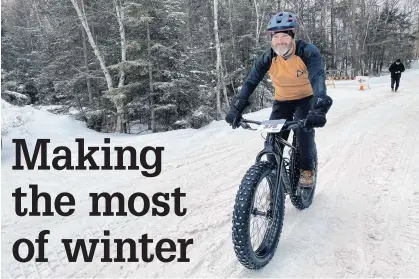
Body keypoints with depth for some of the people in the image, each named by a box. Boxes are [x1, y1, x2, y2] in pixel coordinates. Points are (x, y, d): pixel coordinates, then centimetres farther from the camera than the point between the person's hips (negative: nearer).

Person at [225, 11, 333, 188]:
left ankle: (307, 169, 0)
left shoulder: (308, 52, -27)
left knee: (304, 131, -26)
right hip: (282, 100, 3)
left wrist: (319, 109, -56)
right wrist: (236, 108, -35)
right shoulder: (268, 57, -18)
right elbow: (250, 82, -21)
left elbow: (318, 79, -40)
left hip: (306, 98, -2)